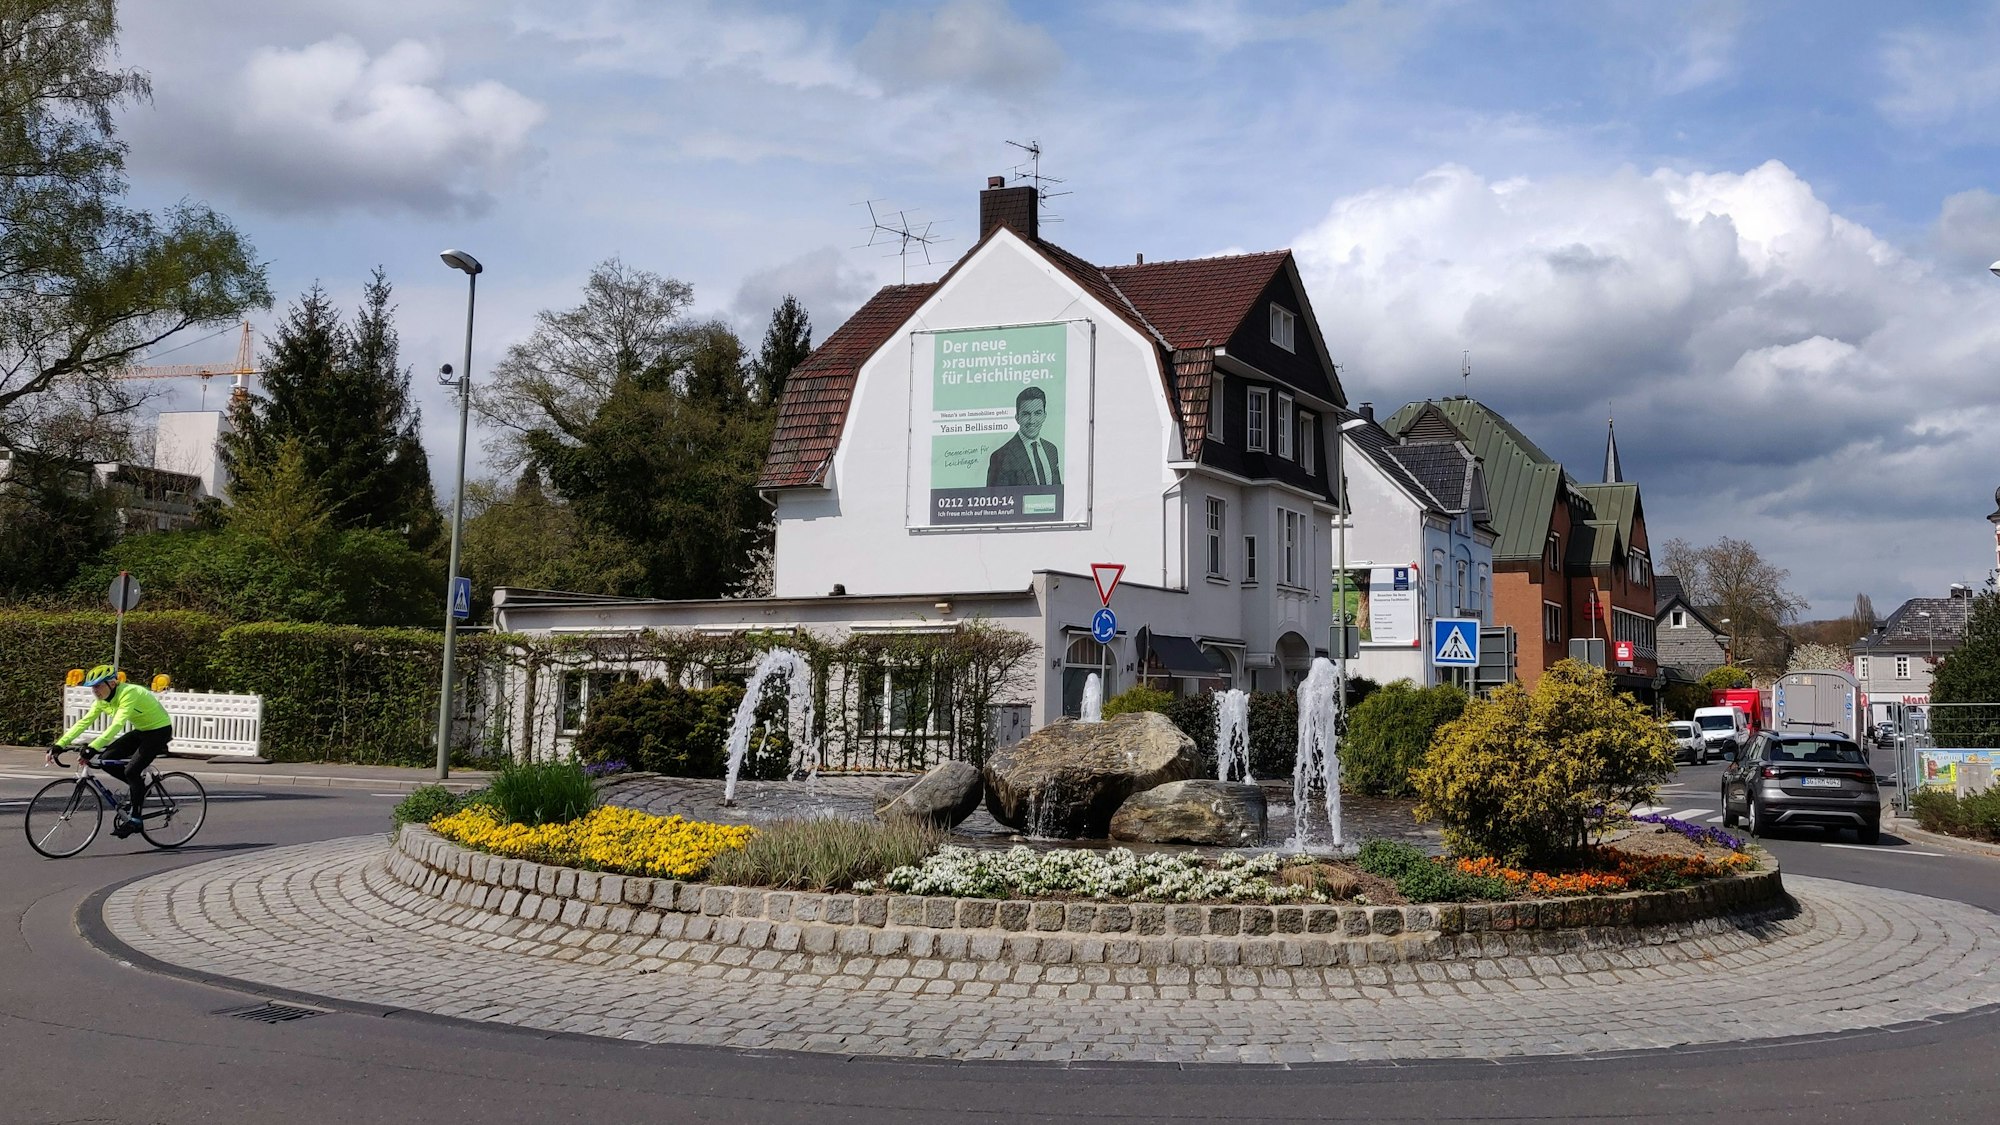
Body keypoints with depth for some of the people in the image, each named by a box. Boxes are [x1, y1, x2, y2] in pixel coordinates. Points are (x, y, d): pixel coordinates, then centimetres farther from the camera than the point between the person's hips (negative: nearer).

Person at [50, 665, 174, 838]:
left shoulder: (128, 694, -29)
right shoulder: (103, 700, -4)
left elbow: (116, 725, -41)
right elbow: (83, 723, -7)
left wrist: (92, 747, -50)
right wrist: (59, 745, -17)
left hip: (160, 730, -8)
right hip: (141, 731, 8)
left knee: (131, 771, -18)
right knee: (106, 761, -5)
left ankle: (134, 819, -5)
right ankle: (140, 787, 13)